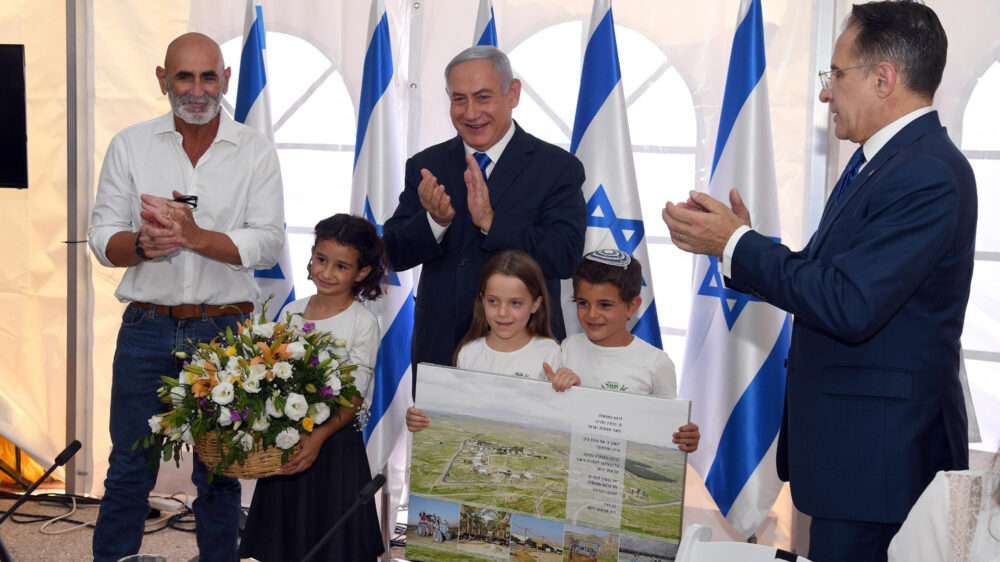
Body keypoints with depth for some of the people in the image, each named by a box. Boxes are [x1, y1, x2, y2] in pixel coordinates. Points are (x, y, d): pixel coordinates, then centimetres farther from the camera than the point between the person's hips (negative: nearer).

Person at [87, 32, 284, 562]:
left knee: (219, 473, 9)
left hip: (225, 329, 0)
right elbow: (102, 238, 3)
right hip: (147, 326, 1)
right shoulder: (130, 145, 5)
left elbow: (267, 244, -7)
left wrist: (193, 235, -20)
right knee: (129, 471, 7)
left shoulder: (256, 151, 1)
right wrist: (143, 245, -19)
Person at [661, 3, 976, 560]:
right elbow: (827, 276, 13)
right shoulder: (882, 160, 12)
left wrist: (735, 243, -18)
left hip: (879, 446, -10)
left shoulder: (928, 174, -20)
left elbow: (848, 306, -26)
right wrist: (742, 239, 1)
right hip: (850, 434, 10)